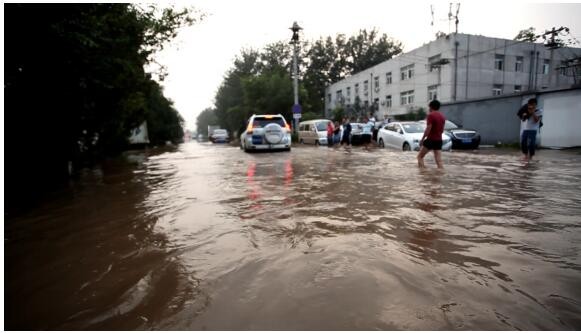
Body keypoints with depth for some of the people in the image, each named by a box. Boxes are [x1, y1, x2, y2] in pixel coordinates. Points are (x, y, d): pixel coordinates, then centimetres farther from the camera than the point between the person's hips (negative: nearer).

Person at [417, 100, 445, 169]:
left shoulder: (431, 115, -11)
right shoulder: (442, 116, 13)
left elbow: (428, 129, -17)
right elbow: (442, 130, 19)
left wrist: (422, 139, -11)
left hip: (431, 140, -7)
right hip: (439, 140, 7)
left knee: (420, 156, 6)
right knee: (439, 161, 4)